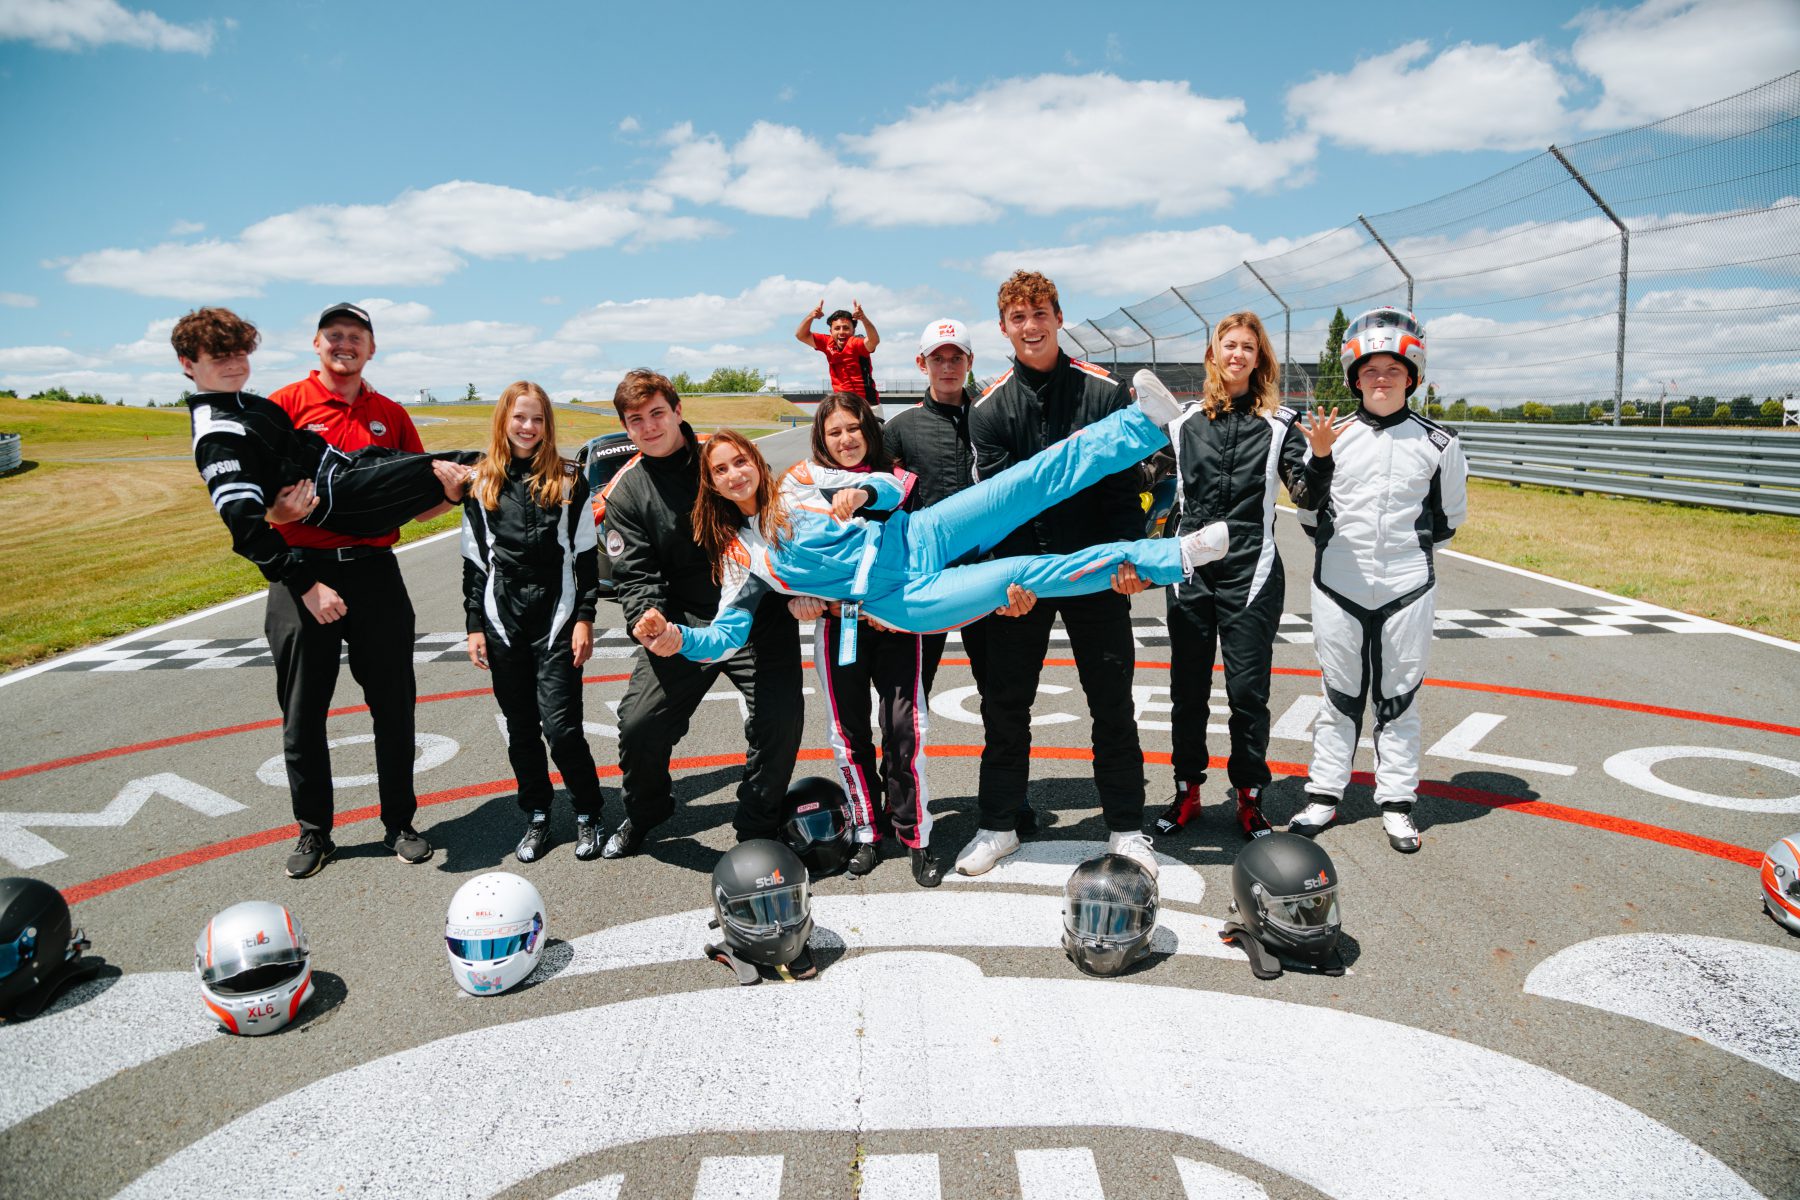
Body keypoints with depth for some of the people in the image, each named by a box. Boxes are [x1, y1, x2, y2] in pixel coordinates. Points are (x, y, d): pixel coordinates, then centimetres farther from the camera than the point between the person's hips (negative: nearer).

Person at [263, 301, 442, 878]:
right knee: (303, 713, 8)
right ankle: (314, 832, 24)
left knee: (394, 706, 7)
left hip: (375, 571, 2)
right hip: (302, 573, -2)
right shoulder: (285, 405, 0)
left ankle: (399, 823, 22)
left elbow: (420, 502, 15)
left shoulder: (391, 415, 11)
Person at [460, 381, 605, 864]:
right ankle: (536, 819, 23)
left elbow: (586, 553, 1)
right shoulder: (481, 483, 7)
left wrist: (584, 618, -5)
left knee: (561, 725, -6)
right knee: (520, 728, 9)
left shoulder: (568, 480, 1)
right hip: (503, 621, 3)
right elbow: (474, 560, 9)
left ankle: (588, 815, 11)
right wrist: (475, 625, 5)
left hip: (557, 618, -3)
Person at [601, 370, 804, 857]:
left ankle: (756, 830, 12)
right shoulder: (625, 494, 3)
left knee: (780, 718, -13)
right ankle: (643, 814, 28)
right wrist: (647, 616, -24)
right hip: (684, 626, 1)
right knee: (639, 723, -5)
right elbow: (635, 575, -2)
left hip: (759, 616, -1)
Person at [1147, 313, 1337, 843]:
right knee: (1187, 688, 8)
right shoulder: (1184, 421, 6)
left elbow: (1307, 498, -4)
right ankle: (1187, 792, 22)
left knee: (1248, 689, 2)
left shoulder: (1279, 423, 1)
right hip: (1190, 571, 2)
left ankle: (1248, 797, 18)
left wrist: (1321, 456, -20)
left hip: (1251, 574, -2)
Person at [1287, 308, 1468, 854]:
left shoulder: (1438, 443, 1)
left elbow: (1452, 514, 13)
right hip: (1339, 587, 1)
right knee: (1339, 694, 10)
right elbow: (1309, 507, 13)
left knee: (1399, 698, 8)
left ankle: (1397, 803, 19)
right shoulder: (1332, 435, 2)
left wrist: (1413, 545, 6)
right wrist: (1335, 547, 5)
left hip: (1407, 589, 0)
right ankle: (1324, 796, 20)